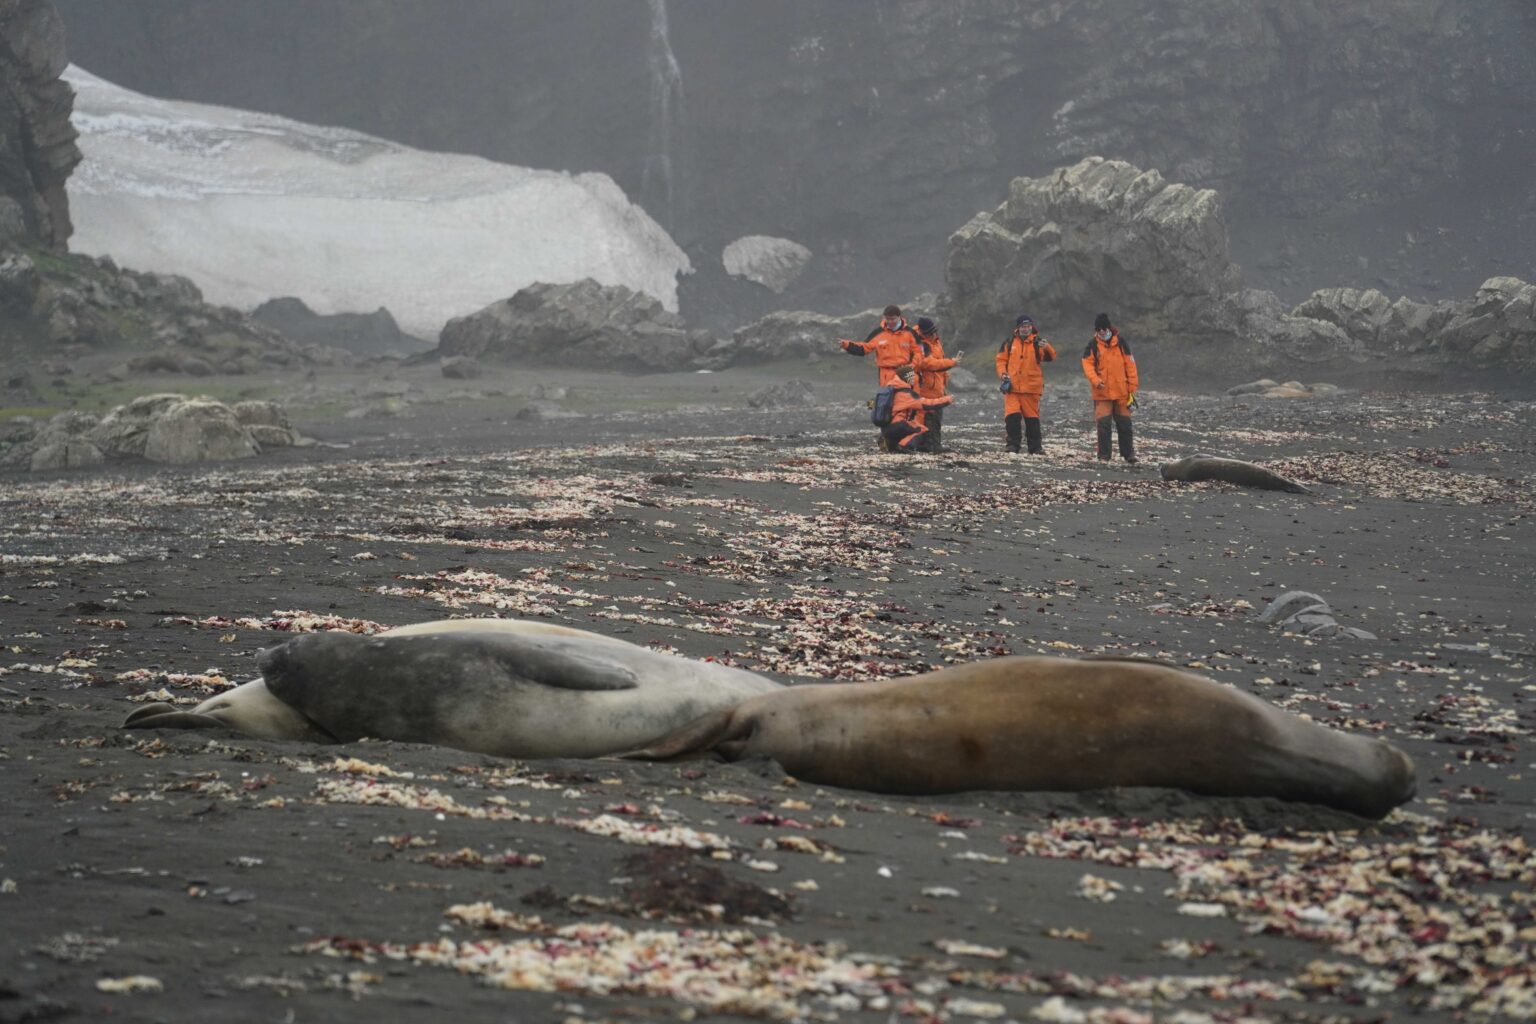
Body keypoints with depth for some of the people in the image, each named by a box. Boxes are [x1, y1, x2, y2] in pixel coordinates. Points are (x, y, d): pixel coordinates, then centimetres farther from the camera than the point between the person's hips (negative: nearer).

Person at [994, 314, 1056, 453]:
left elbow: (1051, 358, -9)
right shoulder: (1009, 343, 7)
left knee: (1032, 417, 4)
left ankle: (1036, 447, 11)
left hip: (1031, 388, -1)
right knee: (1012, 416, -9)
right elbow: (1001, 359, 11)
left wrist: (1047, 348, -30)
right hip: (1012, 387, 1)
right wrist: (1003, 374, -6)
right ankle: (1013, 446, -3)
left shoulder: (1037, 343, 2)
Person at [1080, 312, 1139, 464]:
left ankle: (1128, 453, 21)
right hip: (1102, 393, -1)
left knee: (1124, 423, 9)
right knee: (1103, 424, -5)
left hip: (1121, 392, 1)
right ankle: (1103, 456, 2)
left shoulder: (1120, 343, 2)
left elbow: (1130, 365, 3)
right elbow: (1088, 365, -5)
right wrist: (1096, 380, -24)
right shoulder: (1093, 346, 0)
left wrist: (1132, 388, -1)